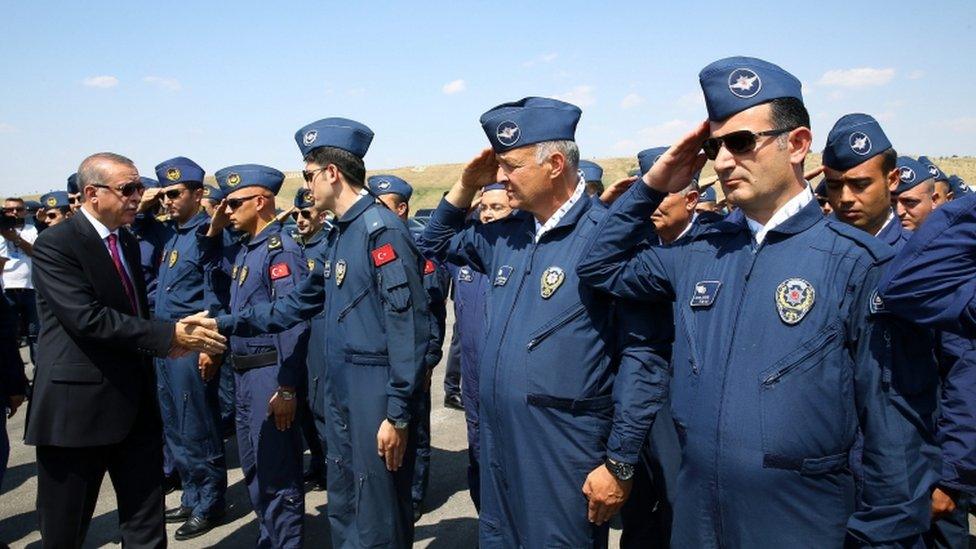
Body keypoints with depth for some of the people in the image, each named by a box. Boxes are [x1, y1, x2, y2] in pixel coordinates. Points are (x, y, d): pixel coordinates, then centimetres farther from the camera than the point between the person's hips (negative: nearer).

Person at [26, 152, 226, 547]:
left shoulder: (128, 242, 13)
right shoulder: (55, 245, -12)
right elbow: (87, 318, -23)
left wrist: (166, 340, 2)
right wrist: (168, 336, -23)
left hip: (136, 403, 7)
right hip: (78, 406, -7)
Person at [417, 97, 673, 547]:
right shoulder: (508, 234, 7)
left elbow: (643, 355, -17)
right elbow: (436, 245, 24)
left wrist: (619, 464, -15)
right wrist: (466, 186, 6)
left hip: (566, 460, -7)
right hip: (498, 445, 7)